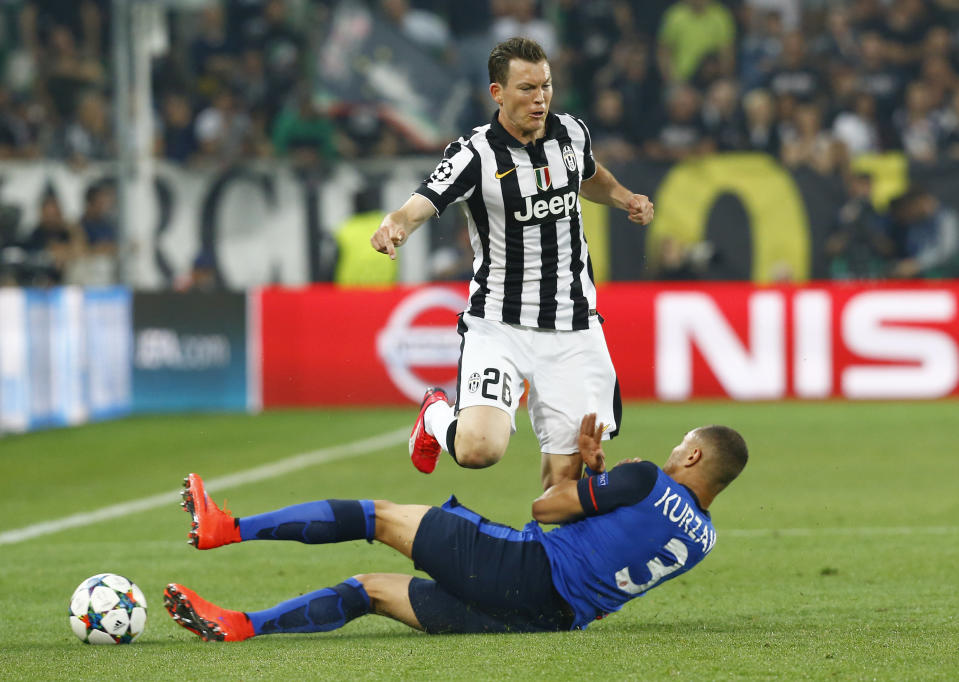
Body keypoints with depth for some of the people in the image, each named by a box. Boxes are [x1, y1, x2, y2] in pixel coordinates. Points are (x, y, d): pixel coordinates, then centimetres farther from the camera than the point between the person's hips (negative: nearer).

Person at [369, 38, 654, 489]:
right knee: (479, 449, -23)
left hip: (572, 328, 4)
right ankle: (437, 415, 13)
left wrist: (626, 199, 10)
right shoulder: (474, 156, -14)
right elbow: (417, 208, -28)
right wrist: (393, 228, -50)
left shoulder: (571, 133, 4)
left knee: (566, 473, -3)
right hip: (499, 327, -4)